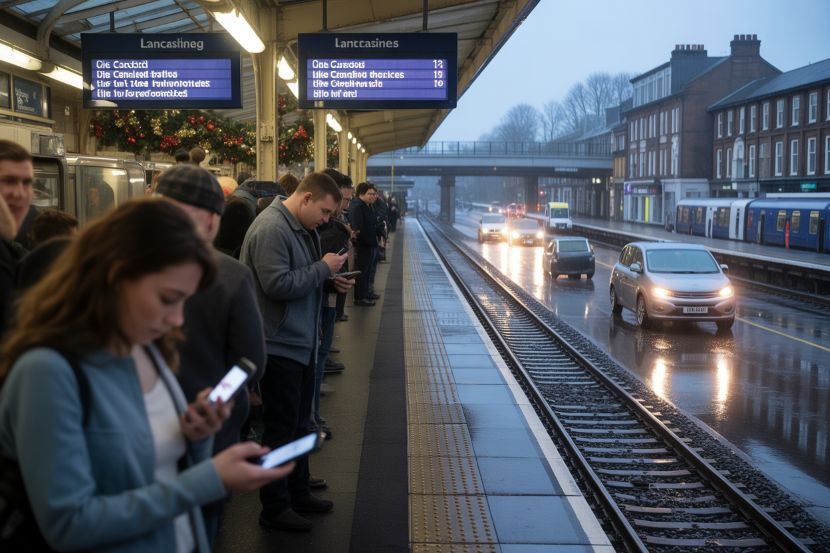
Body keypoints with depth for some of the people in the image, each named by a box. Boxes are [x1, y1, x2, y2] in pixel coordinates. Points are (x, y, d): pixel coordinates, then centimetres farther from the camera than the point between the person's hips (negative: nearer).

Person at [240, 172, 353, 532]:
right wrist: (323, 268, -20)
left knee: (299, 424, 20)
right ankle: (274, 508, 13)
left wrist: (330, 281, 5)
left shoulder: (303, 228, 11)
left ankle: (298, 493, 34)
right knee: (281, 429, 0)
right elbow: (277, 285, -28)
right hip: (279, 345, -10)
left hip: (301, 342, 10)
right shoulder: (271, 229, -20)